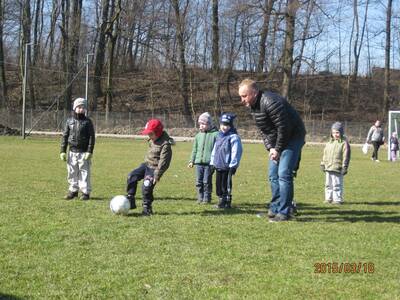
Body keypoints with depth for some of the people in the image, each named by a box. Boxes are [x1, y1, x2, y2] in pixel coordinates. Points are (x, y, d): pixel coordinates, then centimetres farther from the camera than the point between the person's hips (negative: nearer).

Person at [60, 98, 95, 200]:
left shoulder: (87, 122, 1)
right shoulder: (69, 121, 8)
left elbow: (92, 137, -2)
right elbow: (64, 136, 11)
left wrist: (89, 151, -9)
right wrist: (62, 151, 5)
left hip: (83, 152, -3)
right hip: (72, 152, 3)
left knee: (84, 173, -2)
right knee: (72, 173, 7)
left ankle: (86, 192, 5)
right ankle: (73, 190, 18)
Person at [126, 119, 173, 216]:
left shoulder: (165, 144, -22)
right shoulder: (153, 139, 5)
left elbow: (163, 162, -23)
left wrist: (157, 176, -23)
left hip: (154, 168, -9)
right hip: (146, 164, 9)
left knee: (146, 187, -14)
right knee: (132, 176, -3)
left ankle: (147, 208, 5)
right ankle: (130, 200, 3)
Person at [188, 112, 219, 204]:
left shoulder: (215, 134, -3)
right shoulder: (198, 135, 13)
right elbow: (195, 149, 19)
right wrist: (192, 160, 15)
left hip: (209, 163, -5)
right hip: (198, 162, 5)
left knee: (207, 182, -2)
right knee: (199, 181, 7)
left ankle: (207, 198, 8)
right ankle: (200, 198, 15)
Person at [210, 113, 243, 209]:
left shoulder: (234, 137, -10)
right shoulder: (219, 136, 16)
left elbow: (236, 152, -15)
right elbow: (214, 150, 23)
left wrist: (233, 165, -17)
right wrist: (212, 162, 20)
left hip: (227, 166, -8)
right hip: (218, 166, 8)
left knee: (226, 185, -4)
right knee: (218, 184, 12)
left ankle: (227, 202, 4)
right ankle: (221, 201, 23)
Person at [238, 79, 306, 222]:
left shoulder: (270, 102, -27)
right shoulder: (253, 106, 4)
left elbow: (284, 128, -26)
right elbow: (263, 130, 11)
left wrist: (278, 149, -17)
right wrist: (270, 148, -3)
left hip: (293, 137, -10)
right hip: (277, 141, 10)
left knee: (284, 174, -14)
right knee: (273, 174, 11)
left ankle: (284, 212, -10)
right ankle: (275, 208, 20)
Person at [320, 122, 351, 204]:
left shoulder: (344, 143, -6)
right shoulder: (329, 143, 14)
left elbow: (346, 156, -9)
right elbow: (325, 154, 20)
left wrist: (344, 167, -13)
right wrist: (323, 164, 17)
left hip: (337, 169, -7)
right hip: (328, 168, 7)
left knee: (337, 185, -4)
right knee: (328, 184, 12)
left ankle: (338, 199, 2)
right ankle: (328, 198, 20)